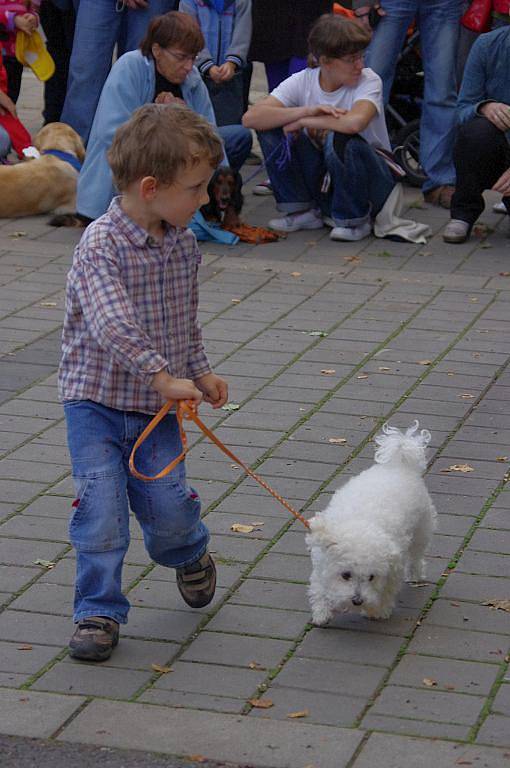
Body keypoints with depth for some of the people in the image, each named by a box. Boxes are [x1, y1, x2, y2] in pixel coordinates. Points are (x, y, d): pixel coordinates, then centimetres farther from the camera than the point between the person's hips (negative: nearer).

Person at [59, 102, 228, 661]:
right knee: (101, 511, -8)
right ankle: (99, 612, 7)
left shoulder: (183, 244, 2)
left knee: (170, 504, -1)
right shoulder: (100, 246, -20)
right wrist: (164, 378, -33)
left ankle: (188, 553, 32)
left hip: (156, 405, 5)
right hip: (95, 400, -4)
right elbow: (112, 325, -31)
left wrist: (200, 371, 13)